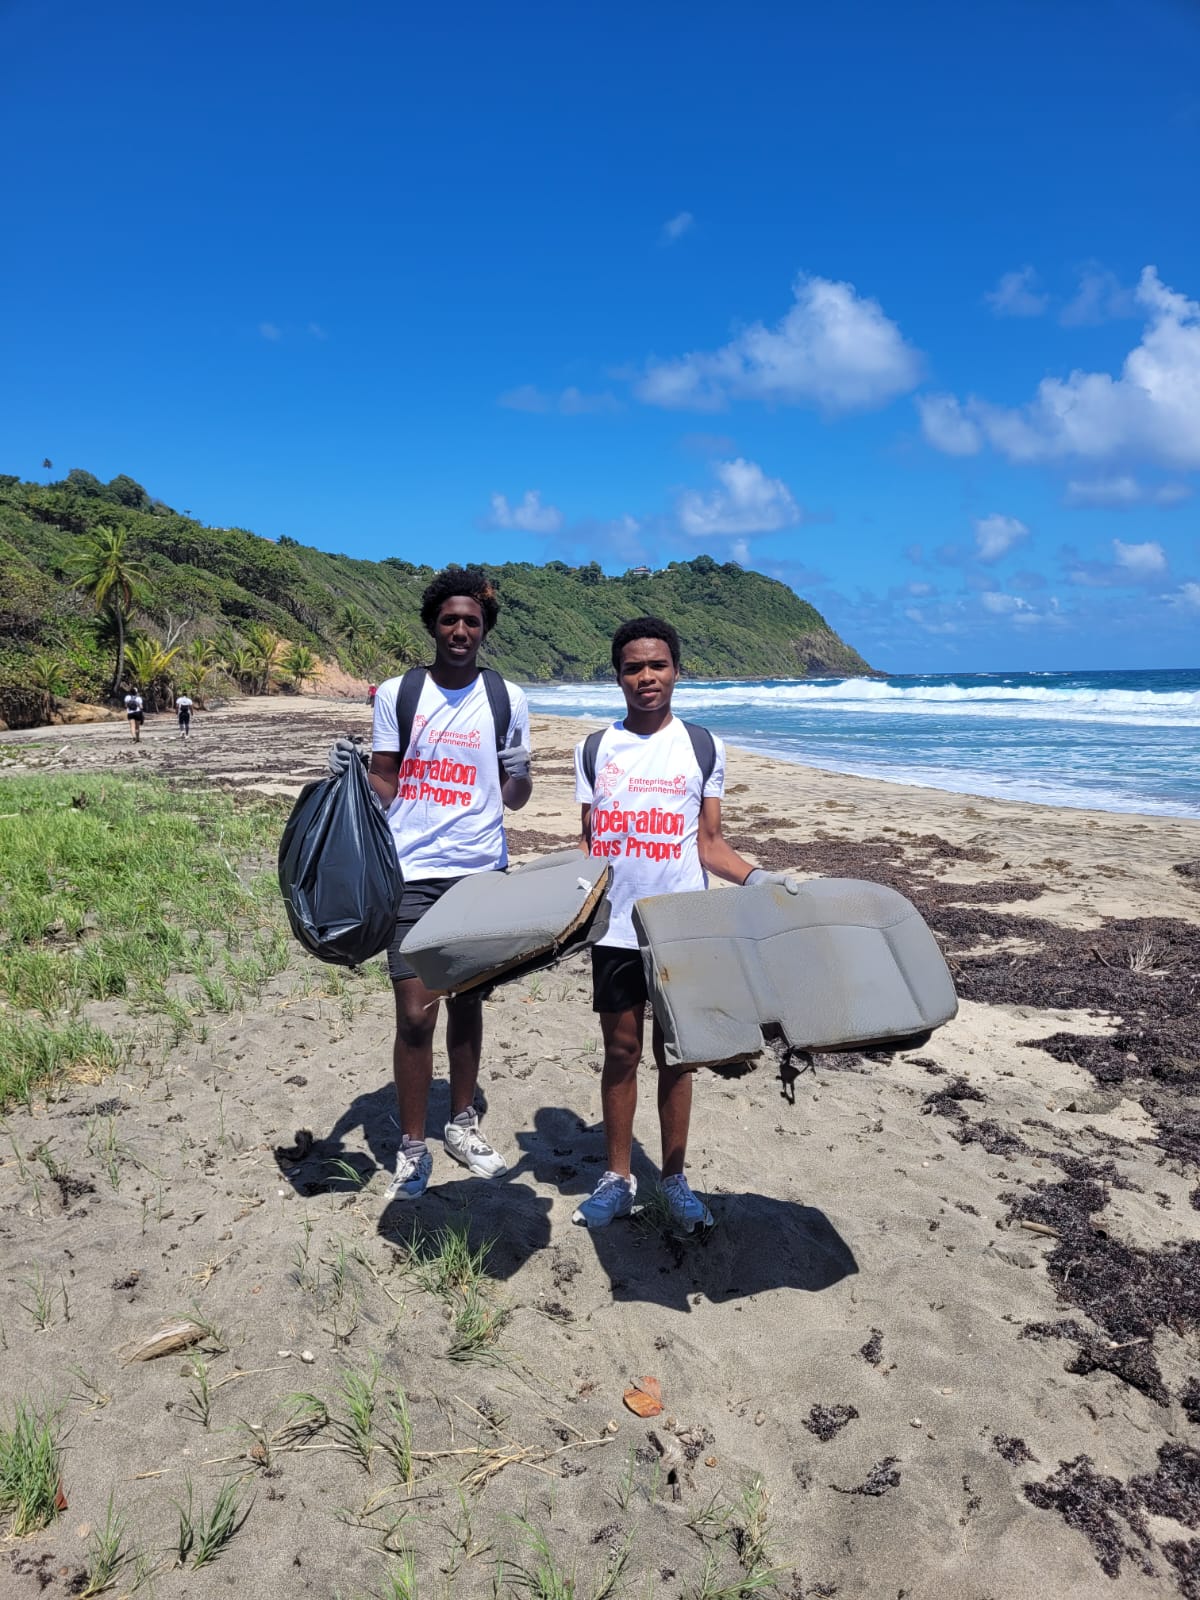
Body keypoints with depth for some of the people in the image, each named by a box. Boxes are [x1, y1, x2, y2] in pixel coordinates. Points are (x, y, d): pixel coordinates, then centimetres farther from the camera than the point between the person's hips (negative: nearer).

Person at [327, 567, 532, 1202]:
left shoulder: (506, 698, 5)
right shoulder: (396, 693, 4)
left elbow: (514, 800, 7)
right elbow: (384, 787, 7)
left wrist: (518, 773, -14)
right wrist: (351, 772, -12)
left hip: (481, 870, 1)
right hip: (413, 871, -1)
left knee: (468, 1000, 11)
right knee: (414, 1011, -3)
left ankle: (462, 1123, 29)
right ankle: (412, 1146, 12)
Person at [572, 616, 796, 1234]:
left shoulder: (703, 747, 3)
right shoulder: (595, 750, 5)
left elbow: (709, 842, 6)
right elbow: (588, 843, 8)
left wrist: (754, 877, -10)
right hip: (614, 926, 1)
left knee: (674, 1053, 8)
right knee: (620, 1050, 9)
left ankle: (674, 1178, 23)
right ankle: (617, 1177, 23)